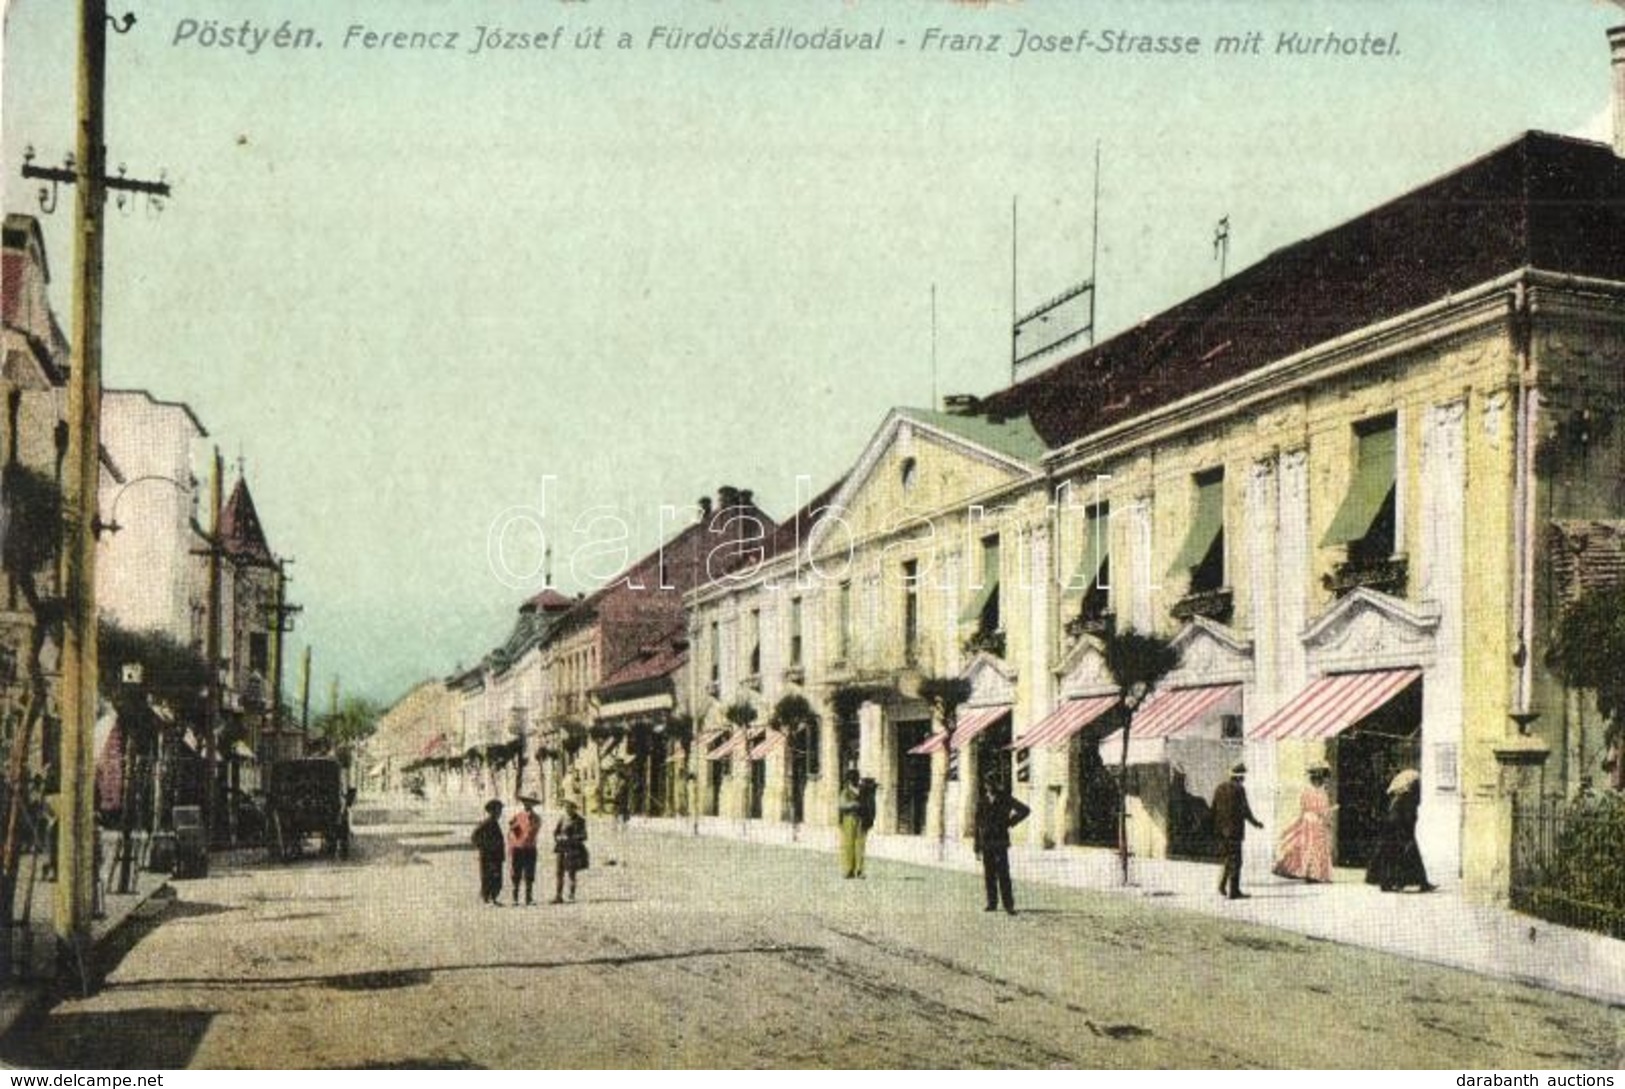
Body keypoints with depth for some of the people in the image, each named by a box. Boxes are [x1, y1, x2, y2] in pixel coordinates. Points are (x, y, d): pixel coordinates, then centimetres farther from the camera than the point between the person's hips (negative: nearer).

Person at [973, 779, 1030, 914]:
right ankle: (992, 903, 15)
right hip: (986, 843, 4)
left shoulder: (1005, 799, 1)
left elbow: (1025, 810, 1)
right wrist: (977, 847, 9)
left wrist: (1010, 823, -2)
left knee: (1003, 873, -10)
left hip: (1000, 842, -4)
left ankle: (1009, 904, -10)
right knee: (989, 874, 6)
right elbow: (978, 825, 12)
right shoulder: (981, 802, 10)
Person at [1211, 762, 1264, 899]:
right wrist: (1255, 822, 1)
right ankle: (1233, 891, 0)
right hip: (1234, 829, -7)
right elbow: (1244, 810, -13)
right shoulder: (1239, 789, -11)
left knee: (1225, 857, 19)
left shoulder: (1220, 788, 9)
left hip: (1222, 829, 7)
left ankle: (1222, 886, 13)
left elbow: (1214, 809, 12)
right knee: (1235, 859, -1)